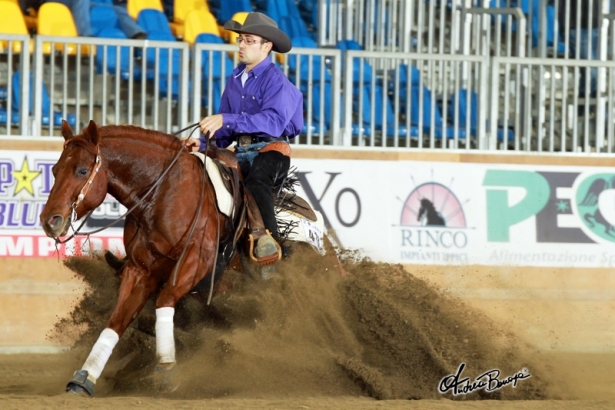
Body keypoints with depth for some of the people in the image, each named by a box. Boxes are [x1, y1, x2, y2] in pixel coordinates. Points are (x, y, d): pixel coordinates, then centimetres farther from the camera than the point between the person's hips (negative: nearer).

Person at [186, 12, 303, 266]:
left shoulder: (275, 80, -9)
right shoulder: (235, 79, 14)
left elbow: (274, 121, -26)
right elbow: (225, 130, 20)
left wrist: (226, 120, -32)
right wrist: (204, 143, -1)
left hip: (270, 150, -8)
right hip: (242, 153, 8)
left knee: (255, 180, -38)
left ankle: (269, 238, -53)